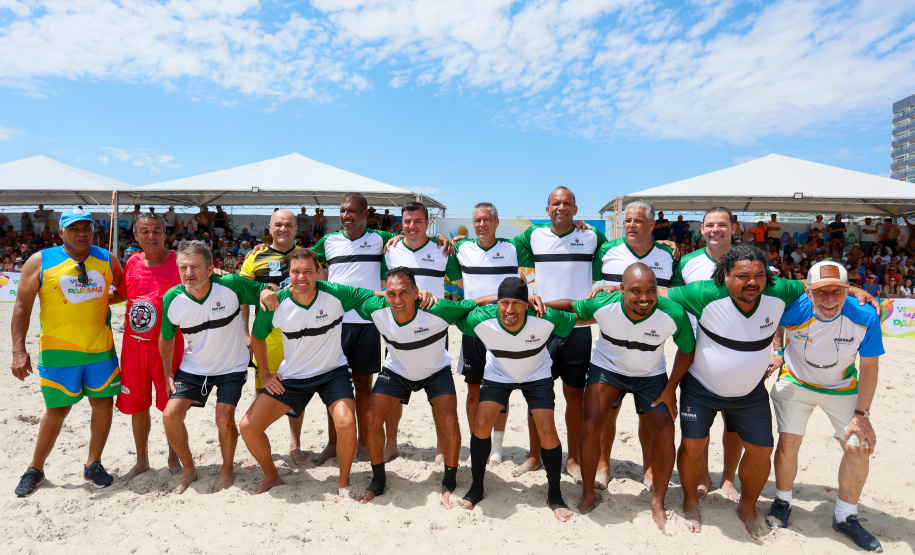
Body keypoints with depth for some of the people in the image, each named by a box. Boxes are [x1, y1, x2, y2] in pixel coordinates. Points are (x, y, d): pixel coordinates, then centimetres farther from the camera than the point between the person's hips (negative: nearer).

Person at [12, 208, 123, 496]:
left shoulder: (106, 260, 5)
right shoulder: (40, 261, -3)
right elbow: (22, 307, -4)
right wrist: (19, 350, -9)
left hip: (101, 348, 3)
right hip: (58, 351, -2)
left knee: (103, 404, 5)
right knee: (57, 410, 6)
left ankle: (93, 465, 23)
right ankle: (35, 470, 28)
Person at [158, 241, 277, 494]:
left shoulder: (230, 285, -24)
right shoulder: (172, 299, -14)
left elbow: (263, 290, -10)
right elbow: (166, 339, 4)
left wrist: (266, 293, -35)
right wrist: (168, 374, 4)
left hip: (231, 368, -3)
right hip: (192, 368, 3)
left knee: (224, 420, -13)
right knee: (171, 414, -7)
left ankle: (228, 469, 18)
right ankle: (188, 470, 19)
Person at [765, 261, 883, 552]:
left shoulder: (865, 317, -25)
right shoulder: (795, 310, -27)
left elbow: (869, 367, -12)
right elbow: (776, 324, 2)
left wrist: (861, 413, -12)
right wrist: (778, 352, -12)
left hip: (842, 388, 2)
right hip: (796, 382, -1)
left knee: (860, 449, -4)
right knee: (788, 442, -11)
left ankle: (845, 517, 19)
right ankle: (782, 501, 18)